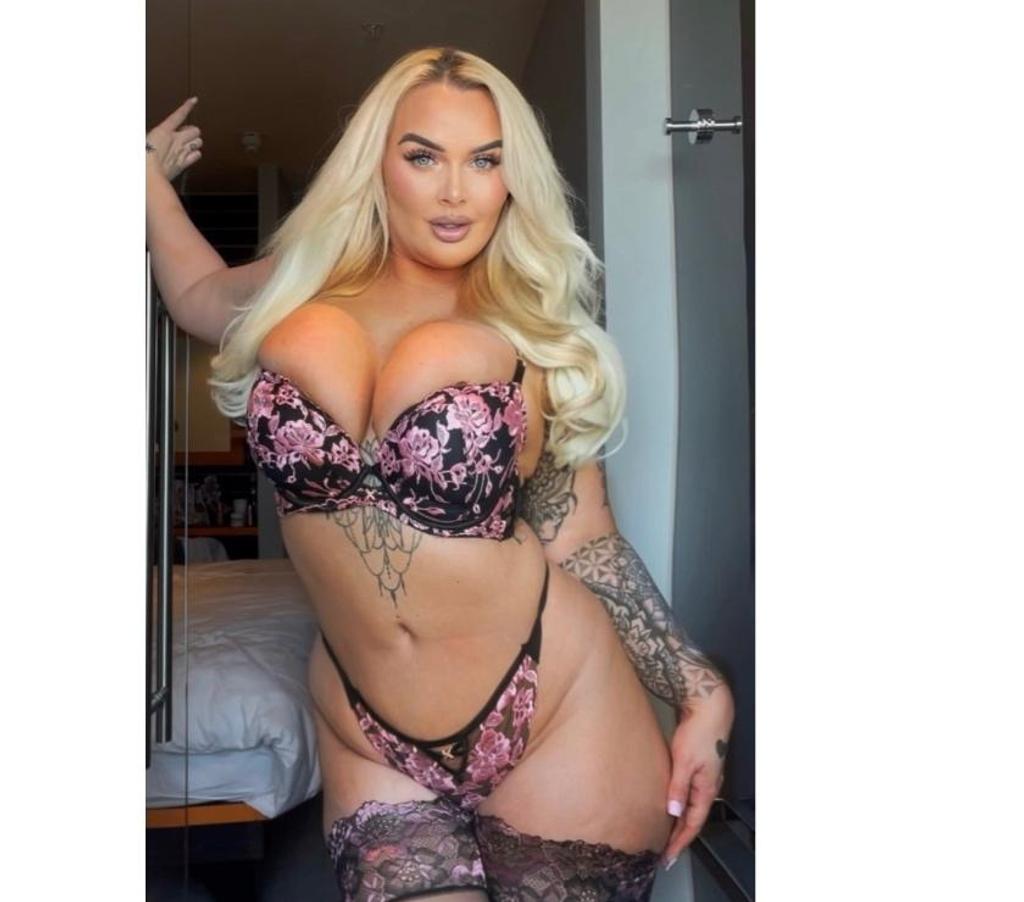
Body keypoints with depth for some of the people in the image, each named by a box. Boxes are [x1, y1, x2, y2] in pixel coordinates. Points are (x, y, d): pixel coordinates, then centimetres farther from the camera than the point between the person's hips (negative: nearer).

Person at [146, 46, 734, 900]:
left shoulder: (535, 334, -3)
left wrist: (701, 692, -2)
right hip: (368, 740, 2)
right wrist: (153, 178, 33)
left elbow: (581, 543, 0)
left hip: (556, 718, -2)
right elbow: (200, 295, 28)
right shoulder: (301, 287, 4)